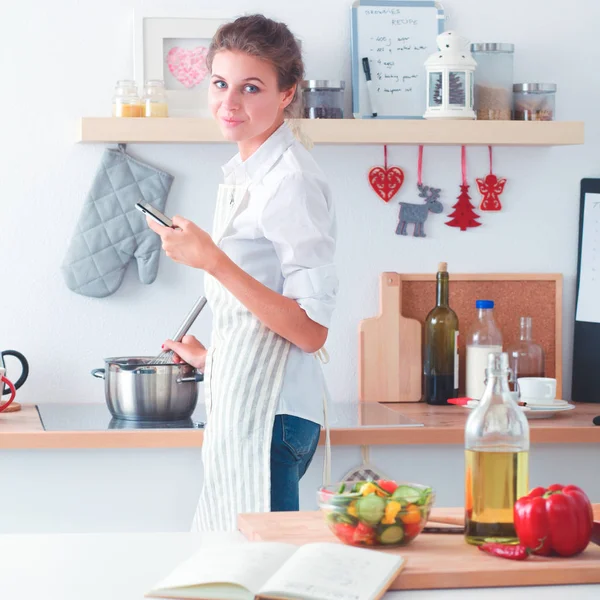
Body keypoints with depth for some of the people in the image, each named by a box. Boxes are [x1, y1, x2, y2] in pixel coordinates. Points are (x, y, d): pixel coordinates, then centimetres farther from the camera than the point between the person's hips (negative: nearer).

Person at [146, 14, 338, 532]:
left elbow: (311, 331, -19)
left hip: (269, 411, -9)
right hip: (241, 406, 9)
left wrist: (212, 261, -23)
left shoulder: (293, 181, -12)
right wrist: (210, 358, 38)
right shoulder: (246, 176, 16)